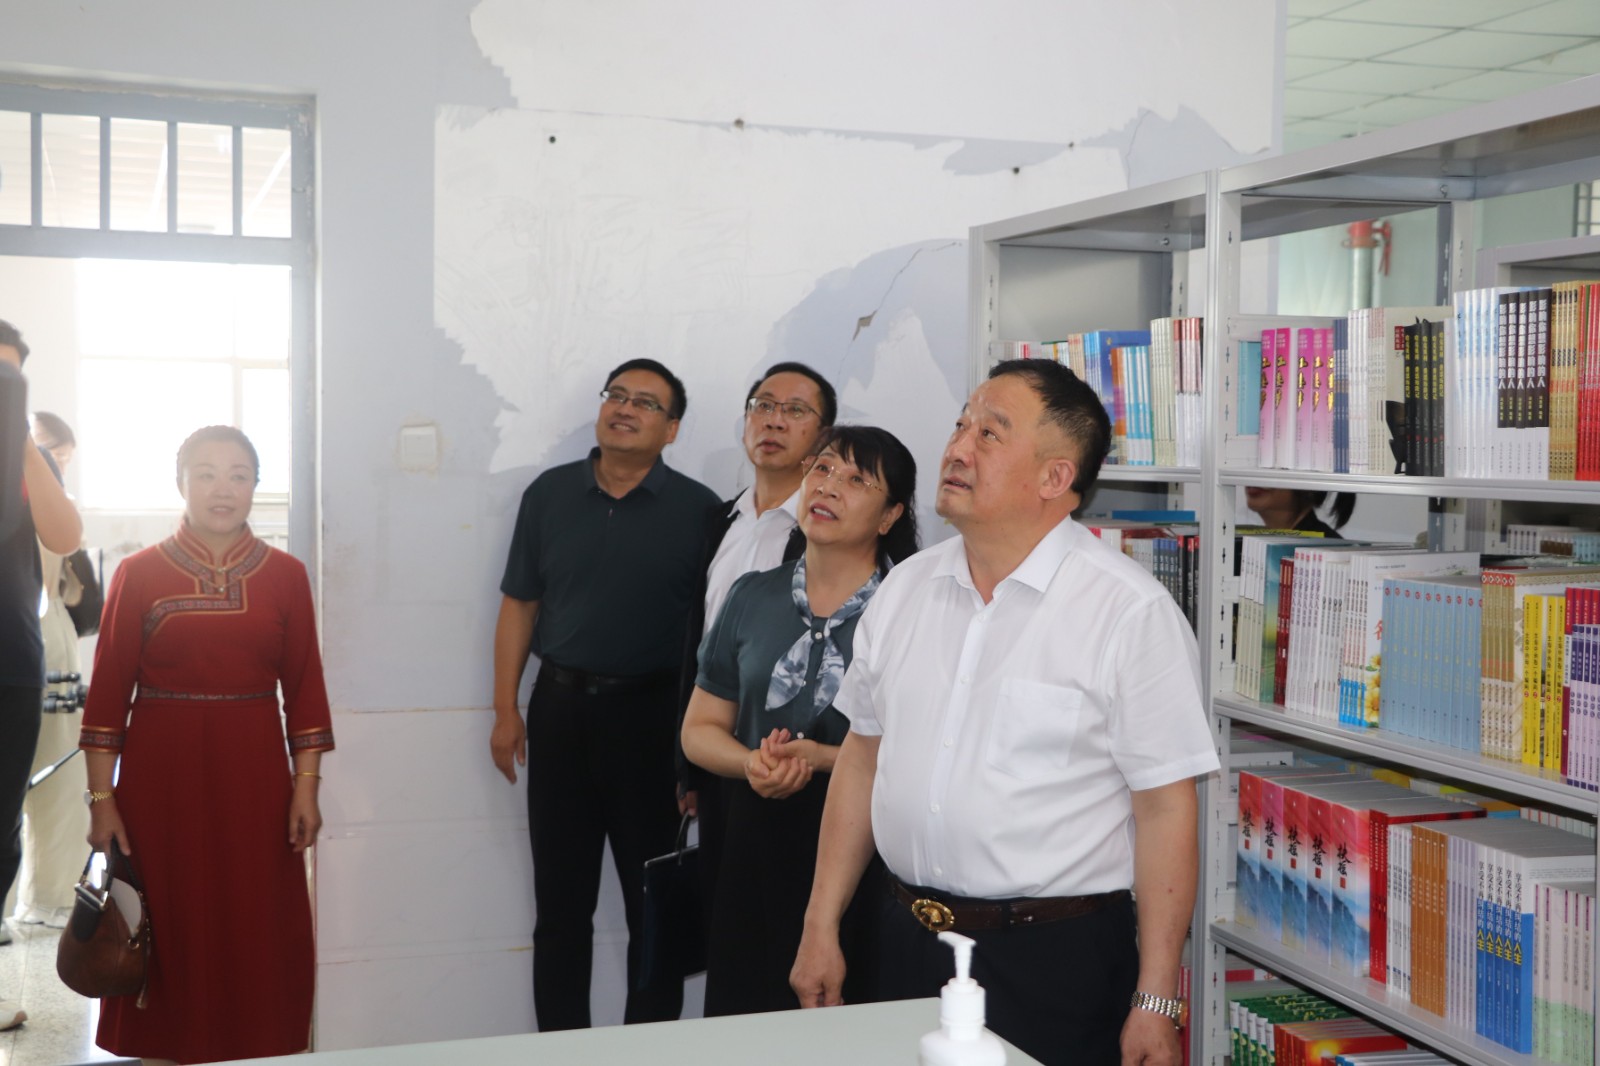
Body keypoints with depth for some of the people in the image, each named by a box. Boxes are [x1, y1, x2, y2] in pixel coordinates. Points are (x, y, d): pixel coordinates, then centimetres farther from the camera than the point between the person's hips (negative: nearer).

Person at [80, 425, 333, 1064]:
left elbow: (305, 689, 4)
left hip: (255, 777, 1)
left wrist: (306, 789, -1)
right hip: (161, 777, -1)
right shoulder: (139, 573, 1)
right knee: (168, 932, 5)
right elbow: (107, 693, -1)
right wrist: (102, 799, -4)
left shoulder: (285, 575, 5)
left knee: (258, 936, 4)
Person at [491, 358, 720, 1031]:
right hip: (559, 706, 3)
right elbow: (519, 605, 8)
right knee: (561, 898, 10)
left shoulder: (697, 509, -3)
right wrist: (506, 709, 3)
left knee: (655, 899, 7)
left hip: (652, 714, -2)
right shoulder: (550, 494, 5)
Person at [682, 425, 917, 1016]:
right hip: (754, 841, 4)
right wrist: (752, 764, -7)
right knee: (739, 1012, 9)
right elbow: (701, 729, 12)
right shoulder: (753, 597, 9)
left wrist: (823, 759, -18)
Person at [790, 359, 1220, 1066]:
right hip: (907, 940, 5)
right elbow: (862, 756, 11)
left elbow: (1166, 809, -14)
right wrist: (820, 927, 10)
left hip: (1056, 956, -5)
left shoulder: (1133, 612, -13)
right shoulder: (905, 588, 4)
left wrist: (1156, 1004, -14)